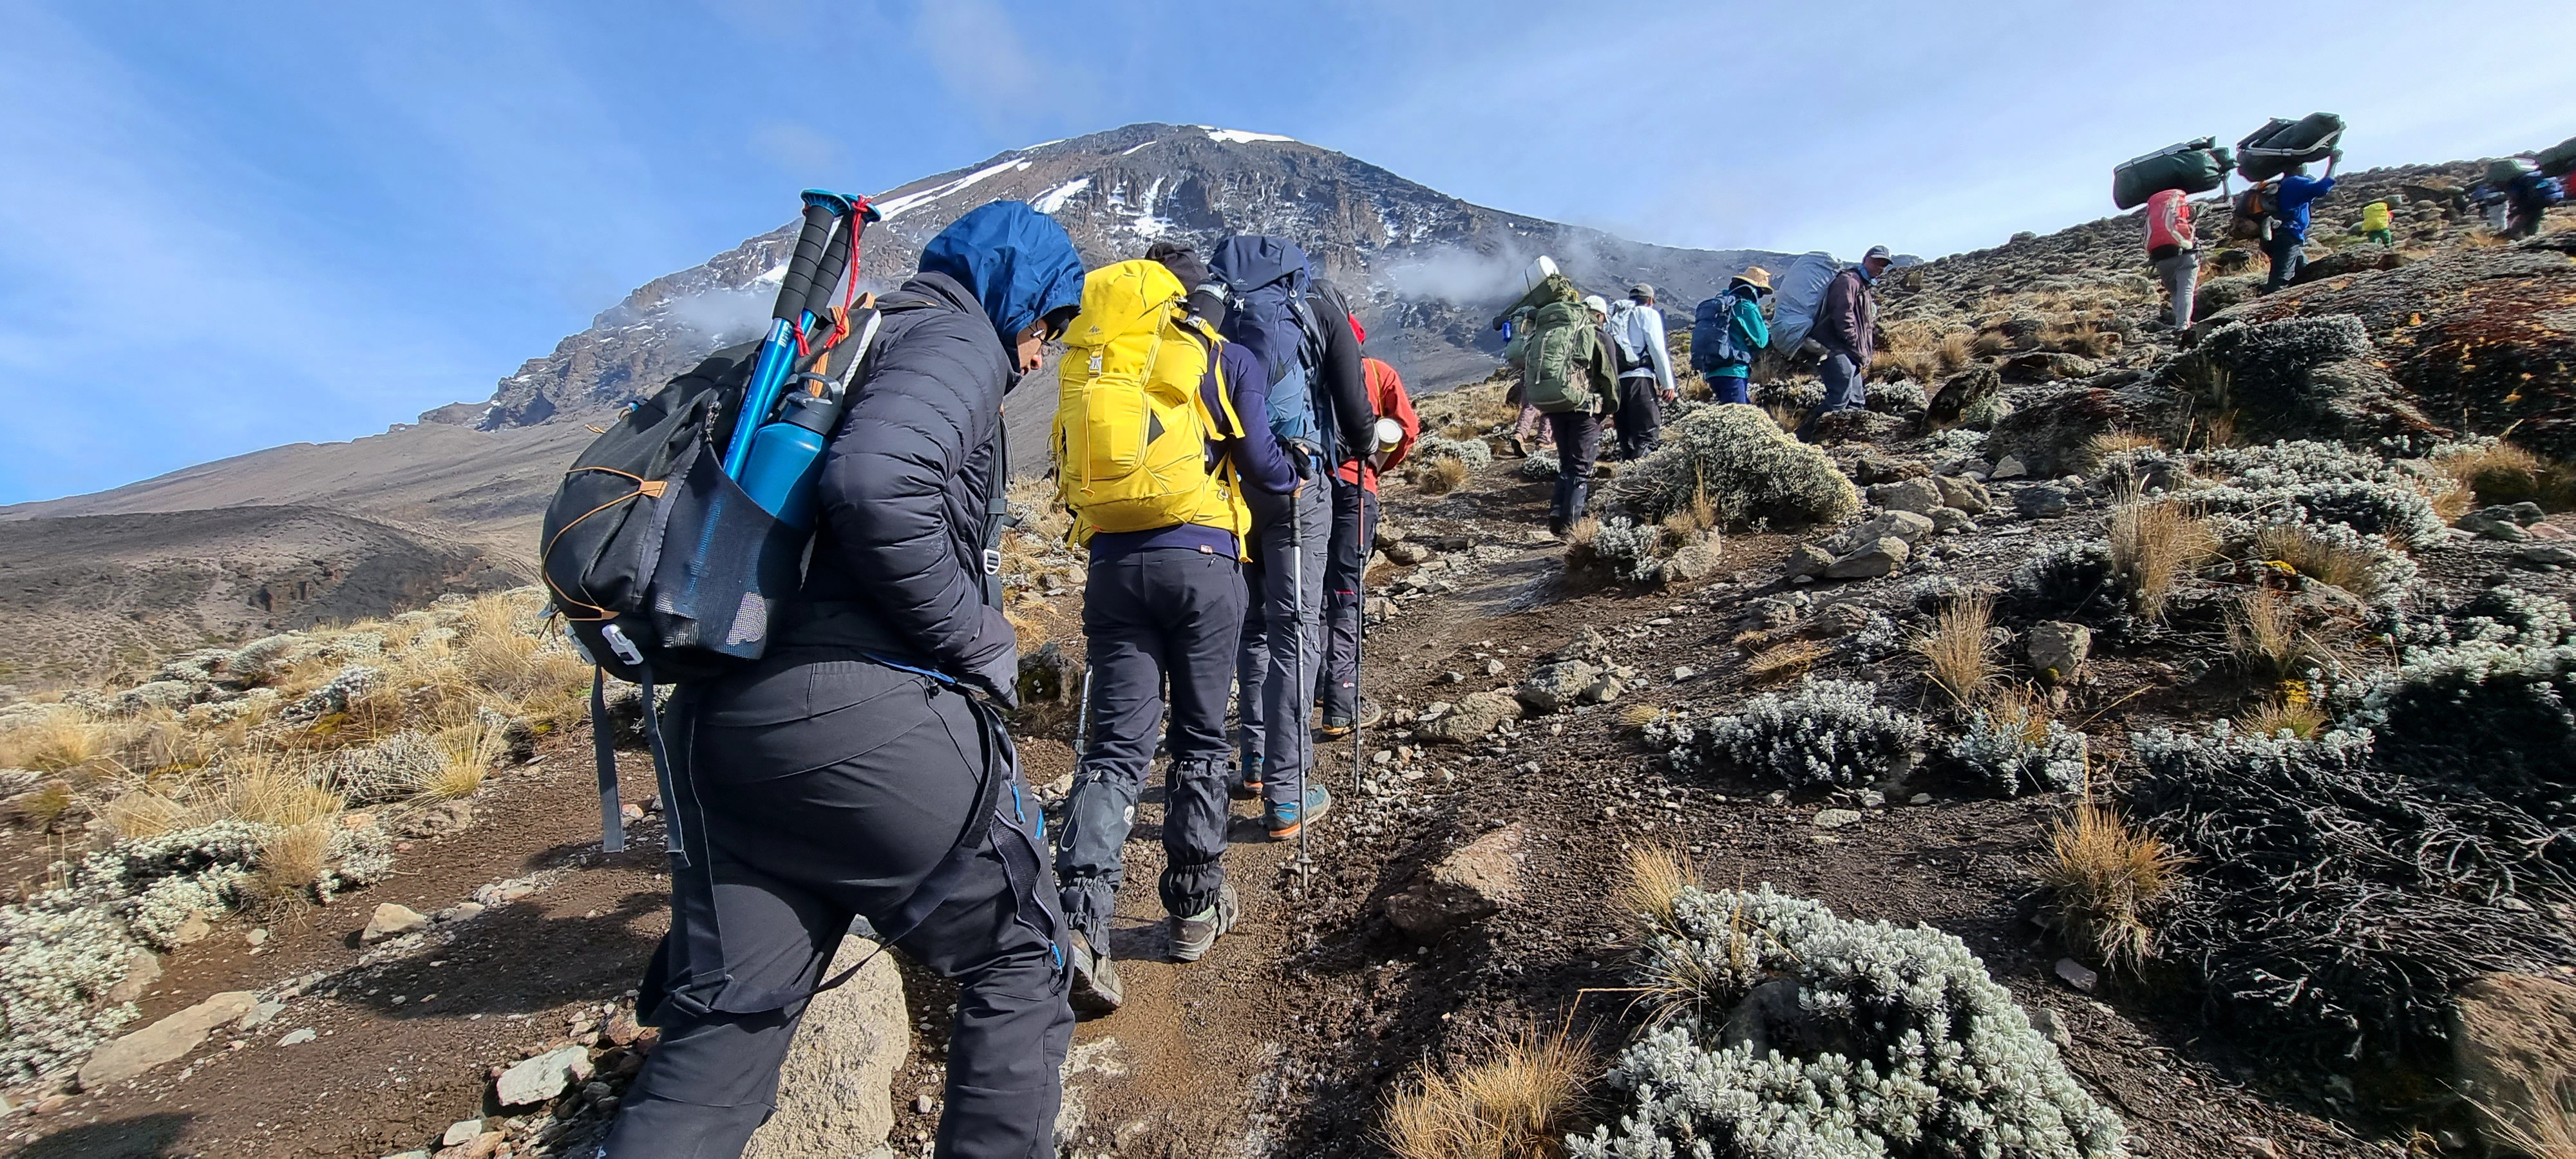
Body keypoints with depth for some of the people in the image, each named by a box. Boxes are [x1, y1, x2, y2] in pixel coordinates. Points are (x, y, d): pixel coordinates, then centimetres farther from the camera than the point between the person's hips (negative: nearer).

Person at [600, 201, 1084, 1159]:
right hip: (863, 711, -9)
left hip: (717, 720, 9)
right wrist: (981, 643, -11)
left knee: (716, 1043, 13)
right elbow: (877, 487, -22)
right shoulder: (955, 335, -2)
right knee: (1017, 962, 11)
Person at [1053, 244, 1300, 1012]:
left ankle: (1079, 920, -13)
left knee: (1116, 745, 2)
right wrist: (1289, 484, 17)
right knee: (1200, 739, 11)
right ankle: (1196, 907, 21)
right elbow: (1258, 455, -3)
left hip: (1114, 564, 2)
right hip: (1202, 560, -2)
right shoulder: (1230, 360, 8)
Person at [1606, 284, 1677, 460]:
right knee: (1648, 434, -9)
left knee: (1626, 437, 10)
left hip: (1614, 381, 6)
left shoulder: (1613, 315, 25)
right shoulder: (1648, 313, 9)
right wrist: (1669, 384, -1)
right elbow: (1658, 350, -2)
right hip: (1639, 378, -6)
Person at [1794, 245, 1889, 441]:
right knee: (1840, 396, -21)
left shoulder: (1867, 290, 29)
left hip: (1851, 356, 11)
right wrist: (1858, 349, -14)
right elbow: (1843, 317, -16)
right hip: (1837, 349, -11)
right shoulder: (1848, 280, -4)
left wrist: (1864, 356, 18)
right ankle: (1802, 437, -25)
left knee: (1856, 402, 8)